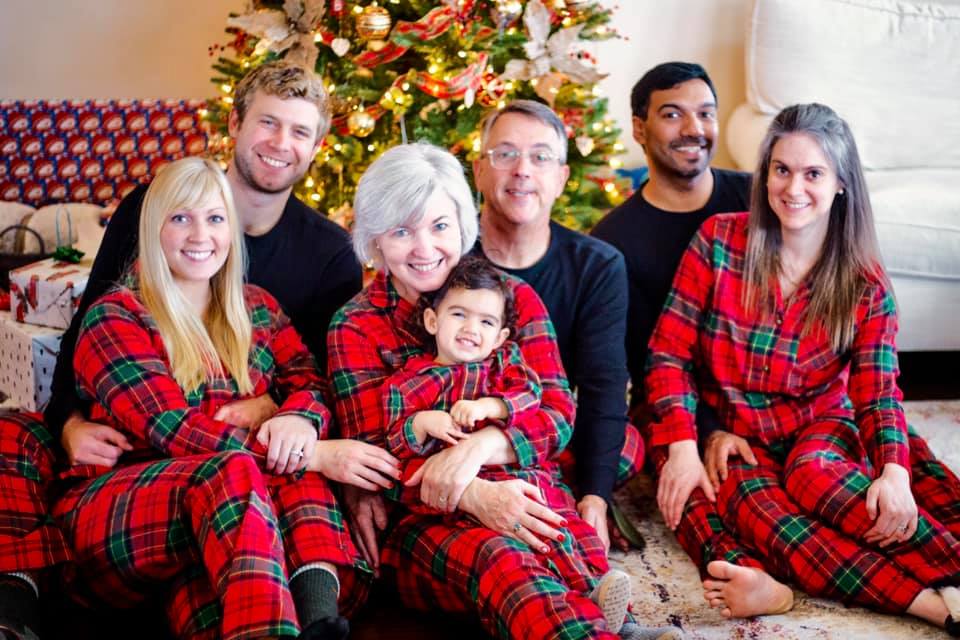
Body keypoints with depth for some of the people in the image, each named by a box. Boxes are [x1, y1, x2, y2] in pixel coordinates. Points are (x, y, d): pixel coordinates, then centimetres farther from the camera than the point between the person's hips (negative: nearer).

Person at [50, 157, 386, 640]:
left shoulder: (257, 308, 18)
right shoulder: (114, 319, 0)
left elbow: (308, 382, 6)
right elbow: (174, 430, -14)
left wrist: (300, 420, -22)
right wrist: (313, 456, -23)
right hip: (110, 506, -4)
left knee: (294, 453, -26)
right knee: (233, 469, -34)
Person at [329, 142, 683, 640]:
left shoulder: (514, 298, 12)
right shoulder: (355, 328, 7)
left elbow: (558, 417, 3)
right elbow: (372, 454, -2)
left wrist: (480, 446, -20)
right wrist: (471, 496, -22)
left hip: (522, 491, 3)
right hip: (422, 517, -3)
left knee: (586, 568, -34)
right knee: (498, 557, -38)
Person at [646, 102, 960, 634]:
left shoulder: (864, 283, 0)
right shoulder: (719, 240, -3)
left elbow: (877, 391, -6)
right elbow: (668, 351, -3)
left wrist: (894, 470, -26)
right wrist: (682, 445, -16)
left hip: (821, 428, 1)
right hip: (731, 434, -1)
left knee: (815, 473, -36)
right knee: (759, 504, -34)